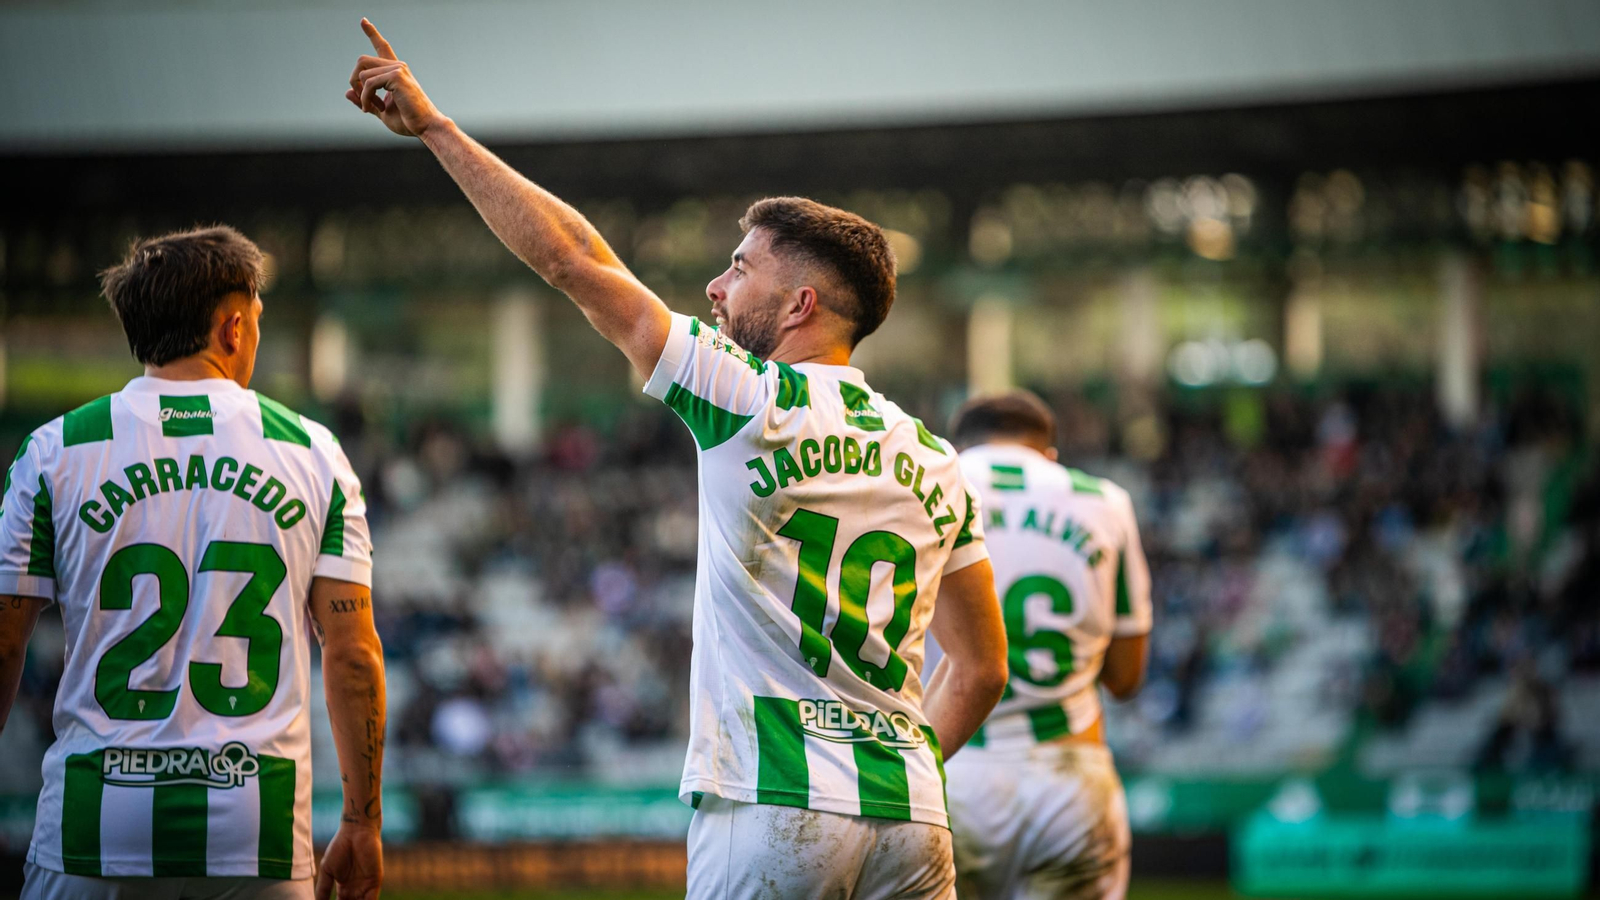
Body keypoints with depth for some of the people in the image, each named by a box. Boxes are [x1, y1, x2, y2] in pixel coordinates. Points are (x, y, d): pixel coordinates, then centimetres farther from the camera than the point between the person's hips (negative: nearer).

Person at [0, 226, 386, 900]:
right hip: (259, 829, 1)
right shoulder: (313, 453, 6)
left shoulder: (54, 452, 4)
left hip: (95, 826, -1)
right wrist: (362, 824, 9)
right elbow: (353, 653, 3)